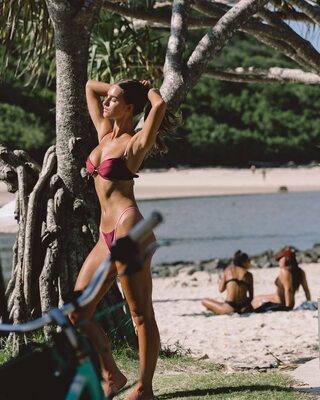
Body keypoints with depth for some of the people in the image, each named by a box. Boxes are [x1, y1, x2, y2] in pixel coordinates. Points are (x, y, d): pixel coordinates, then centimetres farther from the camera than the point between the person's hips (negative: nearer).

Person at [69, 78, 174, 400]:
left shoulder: (136, 143, -5)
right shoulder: (104, 133, 16)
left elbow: (160, 105, -23)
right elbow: (90, 86, 28)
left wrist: (147, 89, -3)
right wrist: (125, 86, 21)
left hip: (128, 229, -8)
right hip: (107, 236, 8)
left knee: (141, 315, -1)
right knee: (77, 313, 7)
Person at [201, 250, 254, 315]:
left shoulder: (228, 270, 9)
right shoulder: (249, 275, 9)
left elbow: (221, 289, 9)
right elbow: (251, 296, 9)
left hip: (230, 307, -2)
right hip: (243, 309, 2)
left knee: (204, 301, 16)